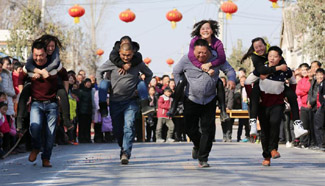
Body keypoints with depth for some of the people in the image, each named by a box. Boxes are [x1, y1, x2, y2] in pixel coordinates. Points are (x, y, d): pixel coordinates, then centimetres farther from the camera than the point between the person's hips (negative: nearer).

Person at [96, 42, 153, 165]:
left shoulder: (138, 63, -4)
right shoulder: (112, 62, -6)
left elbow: (149, 74, 15)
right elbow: (99, 72, 11)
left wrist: (142, 88, 3)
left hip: (131, 101, -1)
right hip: (115, 101, 1)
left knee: (129, 126, -18)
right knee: (117, 129, 7)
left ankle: (125, 154, -21)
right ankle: (123, 148, 31)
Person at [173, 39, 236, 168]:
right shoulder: (186, 59, -7)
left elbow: (229, 70, 3)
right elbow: (176, 72, 9)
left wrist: (231, 80, -18)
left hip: (209, 100, 0)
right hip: (191, 99, 0)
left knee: (208, 129, -6)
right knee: (190, 128, 3)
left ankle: (203, 158, 3)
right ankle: (197, 145, 37)